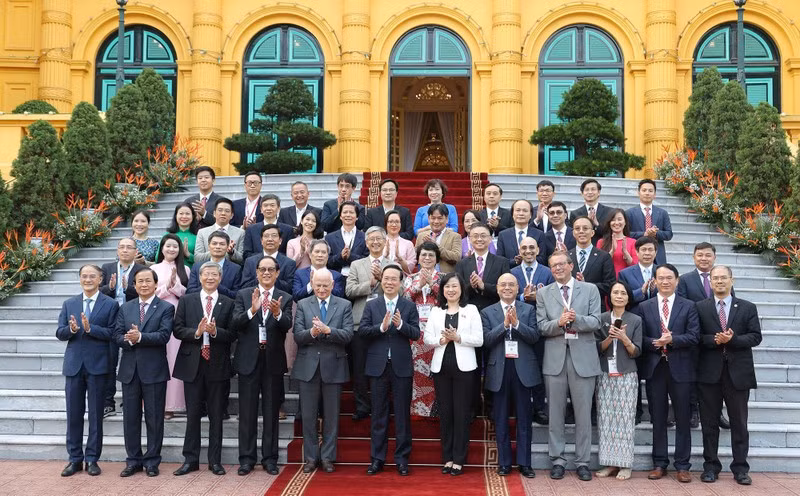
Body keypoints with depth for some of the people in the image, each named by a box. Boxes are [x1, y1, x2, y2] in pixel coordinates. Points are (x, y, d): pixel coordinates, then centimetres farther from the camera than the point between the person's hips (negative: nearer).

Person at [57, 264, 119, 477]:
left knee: (96, 414, 4)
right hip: (74, 365, 3)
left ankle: (92, 458, 13)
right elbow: (59, 333, 6)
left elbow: (112, 333, -8)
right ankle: (75, 458, 18)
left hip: (97, 366, -3)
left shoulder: (110, 304, 0)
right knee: (73, 414, 8)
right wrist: (71, 329, -14)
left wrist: (90, 328, -20)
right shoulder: (69, 304, 12)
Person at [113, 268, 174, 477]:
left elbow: (163, 335, -13)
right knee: (130, 417, 9)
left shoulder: (166, 308, 0)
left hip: (154, 370, -4)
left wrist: (139, 337, -21)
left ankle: (152, 461, 14)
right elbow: (118, 336, 4)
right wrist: (129, 340, -16)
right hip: (130, 370, 4)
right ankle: (133, 460, 20)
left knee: (154, 418, 3)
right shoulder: (125, 308, 12)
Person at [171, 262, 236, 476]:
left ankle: (215, 460, 16)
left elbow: (232, 334, -1)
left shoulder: (228, 303, 5)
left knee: (216, 415, 6)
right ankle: (190, 460, 16)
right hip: (192, 364, 0)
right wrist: (196, 332, -16)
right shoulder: (186, 301, 8)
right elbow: (177, 330, 1)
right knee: (193, 414, 7)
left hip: (218, 365, 0)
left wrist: (215, 331, -18)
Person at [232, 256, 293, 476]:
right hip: (249, 359, 0)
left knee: (271, 412, 7)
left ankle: (270, 459, 16)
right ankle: (247, 458, 15)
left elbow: (287, 326, -12)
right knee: (247, 412, 5)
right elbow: (236, 324, -10)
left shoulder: (285, 299, 4)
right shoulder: (243, 295, 4)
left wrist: (277, 313, -33)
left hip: (273, 360, 0)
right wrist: (252, 310, -28)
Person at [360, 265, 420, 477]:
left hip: (402, 366, -1)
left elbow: (416, 333, -5)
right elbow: (362, 330, -4)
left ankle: (402, 458, 14)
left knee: (403, 414, 5)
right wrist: (381, 327, -19)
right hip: (378, 366, 1)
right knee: (378, 414, 7)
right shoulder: (371, 305, 7)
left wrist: (401, 325, -22)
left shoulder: (409, 306, 4)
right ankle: (377, 458, 15)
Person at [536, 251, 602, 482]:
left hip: (583, 357, -1)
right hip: (555, 357, 1)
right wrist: (559, 322, -19)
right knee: (555, 413, 7)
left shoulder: (590, 289, 5)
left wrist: (576, 319, -21)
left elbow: (595, 322, -4)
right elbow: (542, 327, -1)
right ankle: (557, 461, 16)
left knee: (583, 413, 4)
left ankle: (583, 462, 14)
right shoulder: (543, 293, 7)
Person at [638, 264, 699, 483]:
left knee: (682, 419, 3)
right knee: (658, 419, 8)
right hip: (654, 368, 1)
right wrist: (655, 343, -16)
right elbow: (640, 338, 2)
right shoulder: (644, 307, 8)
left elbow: (693, 336, -5)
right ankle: (659, 464, 17)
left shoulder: (688, 306, 4)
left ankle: (682, 466, 12)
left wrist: (672, 340, -19)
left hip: (680, 368, -1)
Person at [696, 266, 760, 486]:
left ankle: (740, 468, 14)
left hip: (738, 372, 0)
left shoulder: (748, 308, 7)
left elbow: (756, 336, -1)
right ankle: (711, 466, 16)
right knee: (709, 422, 6)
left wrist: (732, 339, -15)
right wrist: (715, 340, -18)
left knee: (739, 423, 5)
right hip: (709, 372, 0)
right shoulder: (700, 307, 5)